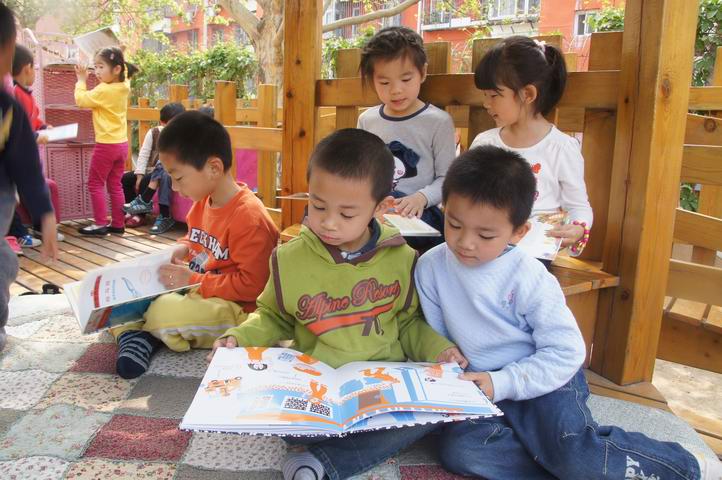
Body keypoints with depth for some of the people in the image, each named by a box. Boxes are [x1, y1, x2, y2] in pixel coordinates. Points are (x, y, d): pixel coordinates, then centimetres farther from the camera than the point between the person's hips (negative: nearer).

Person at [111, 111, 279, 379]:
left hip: (233, 308, -9)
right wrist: (180, 250, 2)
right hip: (192, 289, 9)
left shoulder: (249, 217, -24)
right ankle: (132, 333, -11)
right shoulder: (203, 201, 4)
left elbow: (252, 285, -25)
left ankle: (144, 334, -4)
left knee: (165, 311, -35)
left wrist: (194, 281, -21)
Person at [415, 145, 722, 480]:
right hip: (478, 389, 3)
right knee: (457, 449, -25)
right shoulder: (430, 268, -7)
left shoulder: (529, 278, -16)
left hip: (544, 379, -3)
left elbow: (566, 352, -14)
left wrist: (502, 383, -22)